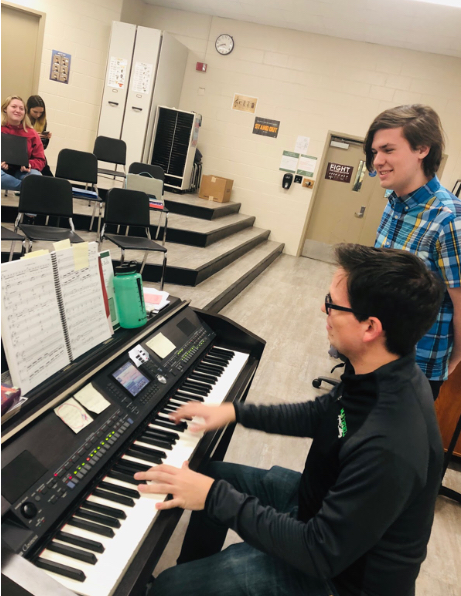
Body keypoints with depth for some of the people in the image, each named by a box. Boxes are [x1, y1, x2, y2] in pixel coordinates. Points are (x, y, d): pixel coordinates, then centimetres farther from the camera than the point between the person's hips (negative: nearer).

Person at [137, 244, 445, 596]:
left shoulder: (390, 448, -39)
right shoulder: (386, 375, -11)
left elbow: (323, 556, -31)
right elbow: (321, 415, 6)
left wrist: (216, 497, -28)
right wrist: (236, 412, 1)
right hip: (323, 498, 8)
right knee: (213, 475, 17)